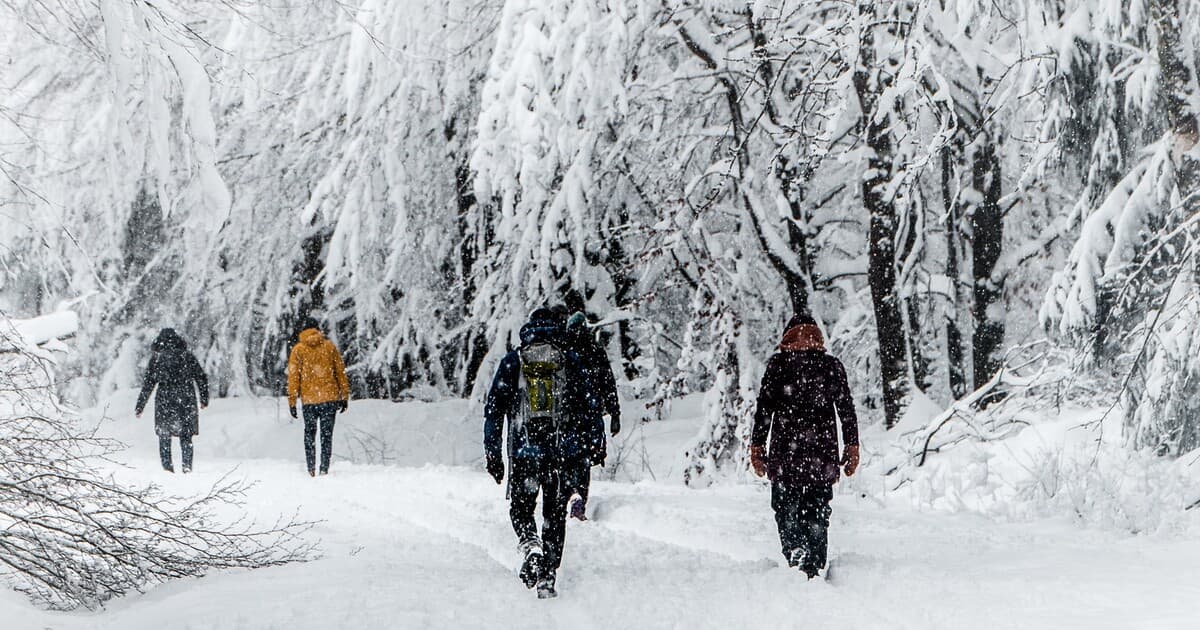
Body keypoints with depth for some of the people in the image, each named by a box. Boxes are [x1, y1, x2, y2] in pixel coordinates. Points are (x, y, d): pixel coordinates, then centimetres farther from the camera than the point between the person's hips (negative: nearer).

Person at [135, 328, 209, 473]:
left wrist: (140, 406, 5)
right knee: (186, 437, 10)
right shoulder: (188, 356, 3)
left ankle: (167, 467, 4)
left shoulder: (156, 358, -1)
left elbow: (148, 384, -1)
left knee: (164, 437, 11)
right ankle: (187, 466, -3)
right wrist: (204, 399, 18)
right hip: (186, 401, 1)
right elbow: (201, 378, 6)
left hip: (164, 401, -1)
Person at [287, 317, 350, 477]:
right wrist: (345, 396, 12)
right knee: (327, 434, 6)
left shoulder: (298, 349, 1)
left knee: (309, 434, 14)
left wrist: (292, 401, 3)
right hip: (330, 397, 0)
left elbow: (293, 376, -1)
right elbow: (340, 371, 6)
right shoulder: (329, 346, 4)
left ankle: (311, 469, 8)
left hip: (309, 399, 0)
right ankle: (324, 469, 0)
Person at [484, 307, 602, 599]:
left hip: (523, 451, 0)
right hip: (562, 452, 0)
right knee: (555, 513, 10)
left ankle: (531, 545, -17)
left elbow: (494, 409, 5)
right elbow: (585, 408, 4)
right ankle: (547, 576, 3)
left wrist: (492, 453, 7)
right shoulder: (570, 362, 6)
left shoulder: (511, 362, 7)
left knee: (520, 508, 13)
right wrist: (593, 439, 15)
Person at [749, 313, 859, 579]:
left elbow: (764, 409, -4)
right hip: (823, 453, 2)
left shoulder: (778, 364, -2)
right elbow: (847, 410, 7)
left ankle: (796, 557, -16)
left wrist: (757, 447, 2)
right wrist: (852, 448, 14)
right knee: (817, 512, 11)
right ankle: (815, 569, 10)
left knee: (786, 509, 5)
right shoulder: (833, 366, 6)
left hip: (786, 451, -2)